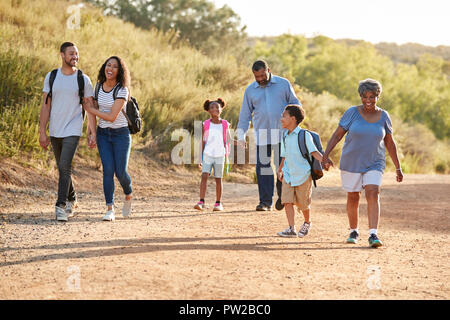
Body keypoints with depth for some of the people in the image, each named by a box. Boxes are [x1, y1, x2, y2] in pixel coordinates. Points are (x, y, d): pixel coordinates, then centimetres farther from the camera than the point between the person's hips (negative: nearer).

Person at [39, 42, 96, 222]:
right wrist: (42, 132, -3)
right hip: (54, 131, 3)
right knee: (62, 168, 14)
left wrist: (93, 133, -4)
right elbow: (45, 106, 2)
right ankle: (72, 199, 33)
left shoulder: (83, 80, -1)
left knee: (65, 167, -16)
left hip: (73, 131, -3)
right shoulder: (51, 77, 3)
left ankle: (61, 206, -16)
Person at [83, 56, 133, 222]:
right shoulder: (98, 86, 5)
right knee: (108, 169, -11)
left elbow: (112, 116, -20)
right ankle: (110, 210, -11)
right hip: (103, 134, 4)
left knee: (120, 171, -6)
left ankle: (128, 195, 28)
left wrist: (90, 109, -13)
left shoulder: (122, 90, -13)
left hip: (121, 133, -4)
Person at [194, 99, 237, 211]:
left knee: (218, 179, 4)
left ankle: (218, 203, 13)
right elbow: (203, 142, 5)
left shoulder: (225, 124, 3)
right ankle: (201, 202, -16)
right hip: (208, 154, -1)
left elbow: (229, 140, 8)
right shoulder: (205, 125, 0)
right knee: (204, 176, -13)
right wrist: (200, 158, 3)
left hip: (219, 155, 1)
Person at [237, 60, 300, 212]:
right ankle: (265, 202, 4)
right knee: (263, 168, -2)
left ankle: (282, 196, 16)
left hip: (282, 133, -1)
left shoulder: (283, 84, 4)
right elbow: (245, 114, 13)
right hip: (261, 135, 1)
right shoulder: (250, 90, 8)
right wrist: (241, 135, 7)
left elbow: (295, 104, 11)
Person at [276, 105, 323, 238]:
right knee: (287, 201, -10)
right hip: (288, 175, 5)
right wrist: (280, 170, 27)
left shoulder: (304, 135, -12)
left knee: (303, 204, 6)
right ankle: (292, 229, -8)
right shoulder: (285, 136, 9)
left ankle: (307, 223, 34)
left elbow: (313, 151, -20)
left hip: (303, 175, -5)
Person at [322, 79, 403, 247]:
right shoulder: (352, 112, -6)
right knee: (353, 198, 7)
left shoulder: (383, 116, 1)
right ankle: (354, 232, 27)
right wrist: (325, 155, -15)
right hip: (351, 163, 0)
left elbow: (390, 143, 8)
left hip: (374, 164, 0)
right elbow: (337, 135, -4)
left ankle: (373, 234, -23)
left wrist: (398, 168, 8)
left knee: (373, 194, -17)